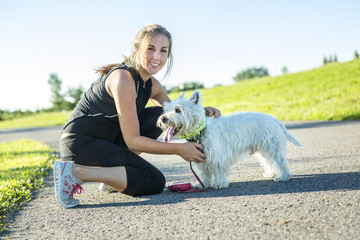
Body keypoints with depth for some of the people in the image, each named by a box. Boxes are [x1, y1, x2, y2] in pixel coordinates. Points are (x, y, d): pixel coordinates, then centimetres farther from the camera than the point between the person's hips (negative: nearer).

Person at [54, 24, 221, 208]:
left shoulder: (151, 85, 4)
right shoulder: (123, 79, -22)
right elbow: (132, 141, -21)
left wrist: (201, 111, -1)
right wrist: (179, 149, -16)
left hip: (106, 142, 9)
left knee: (161, 116, 2)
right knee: (155, 182, -14)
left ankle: (113, 169, 4)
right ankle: (74, 172, -14)